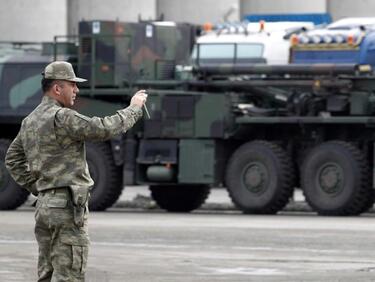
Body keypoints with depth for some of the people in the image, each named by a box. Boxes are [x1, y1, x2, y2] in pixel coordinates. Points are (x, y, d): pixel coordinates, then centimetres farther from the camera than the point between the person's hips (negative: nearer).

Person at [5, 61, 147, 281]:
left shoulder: (30, 121, 15)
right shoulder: (60, 118, -15)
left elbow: (13, 159, 25)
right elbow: (104, 129, -18)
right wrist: (134, 108, -4)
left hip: (44, 205, 10)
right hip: (67, 206, -10)